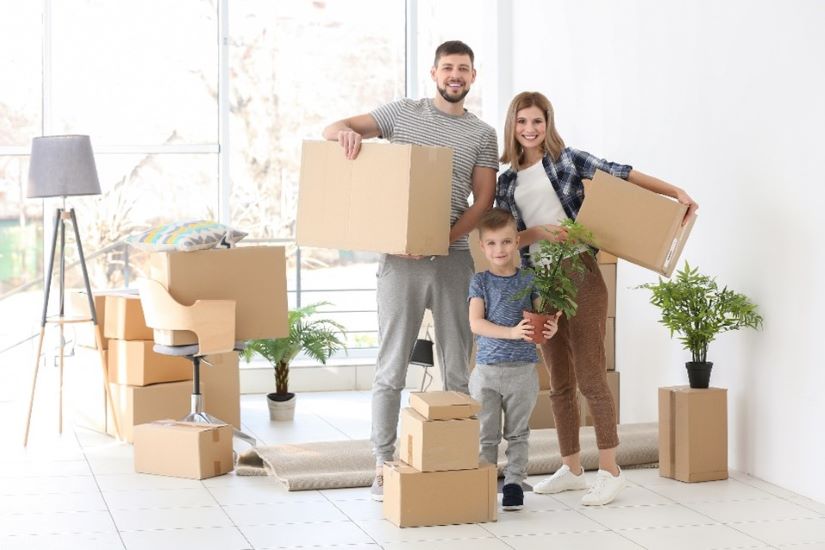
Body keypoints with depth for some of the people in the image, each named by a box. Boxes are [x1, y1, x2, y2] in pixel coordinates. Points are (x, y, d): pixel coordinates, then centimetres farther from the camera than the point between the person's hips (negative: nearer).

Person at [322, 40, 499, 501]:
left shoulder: (483, 135, 10)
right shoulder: (403, 113, 7)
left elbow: (484, 201, 3)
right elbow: (332, 129, 10)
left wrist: (444, 238, -12)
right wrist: (346, 132, -16)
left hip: (454, 259, 2)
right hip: (401, 257, -2)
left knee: (459, 369, 5)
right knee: (392, 367, -2)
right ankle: (384, 468, 3)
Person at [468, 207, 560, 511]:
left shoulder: (528, 280, 5)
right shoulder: (481, 282, 1)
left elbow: (542, 318, 6)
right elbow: (475, 323, -9)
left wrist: (550, 329, -18)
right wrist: (511, 332, -22)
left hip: (523, 369, 1)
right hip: (487, 368, -1)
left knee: (517, 433, 8)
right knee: (486, 435, 3)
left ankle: (514, 483, 15)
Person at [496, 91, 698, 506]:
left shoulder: (566, 160, 1)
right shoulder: (507, 182, 13)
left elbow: (620, 175, -5)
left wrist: (676, 192, -14)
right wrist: (539, 232, -13)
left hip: (580, 276, -5)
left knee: (590, 378, -7)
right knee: (559, 383, 11)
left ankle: (610, 472, -2)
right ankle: (571, 469, 20)